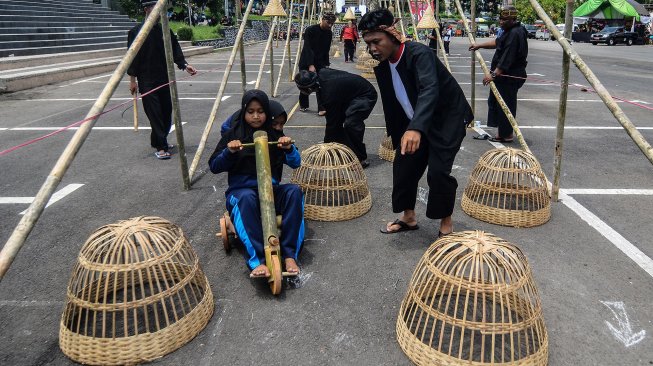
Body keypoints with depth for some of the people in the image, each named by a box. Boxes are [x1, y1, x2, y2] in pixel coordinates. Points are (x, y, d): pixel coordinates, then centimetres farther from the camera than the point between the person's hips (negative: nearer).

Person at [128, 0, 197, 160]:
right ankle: (161, 147, -4)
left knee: (166, 112, 9)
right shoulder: (136, 32, -5)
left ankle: (158, 140, 28)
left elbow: (175, 50, 6)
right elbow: (133, 57, -5)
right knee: (155, 114, -8)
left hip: (165, 79, 5)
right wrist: (132, 79, -7)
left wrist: (184, 65, -10)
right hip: (147, 81, -5)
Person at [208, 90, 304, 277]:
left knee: (294, 191, -29)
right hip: (241, 191, -2)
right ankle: (257, 260, -44)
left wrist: (289, 148, -18)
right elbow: (214, 167, -1)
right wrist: (229, 152, -20)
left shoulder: (275, 134, 6)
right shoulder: (233, 133, 2)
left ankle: (290, 254, -31)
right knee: (247, 198, -38)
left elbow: (295, 163, 3)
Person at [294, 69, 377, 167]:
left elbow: (331, 123, -23)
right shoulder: (321, 73, -11)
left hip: (366, 96, -10)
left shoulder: (329, 94, -32)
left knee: (351, 124, -25)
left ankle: (361, 158, -12)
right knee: (336, 120, 3)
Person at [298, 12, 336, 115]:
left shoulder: (329, 33, 0)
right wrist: (310, 65, -30)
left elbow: (326, 50, 9)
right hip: (306, 62, -3)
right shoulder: (310, 30, -16)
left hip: (320, 62, 3)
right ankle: (303, 105, 28)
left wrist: (326, 64, 4)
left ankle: (322, 108, -14)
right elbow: (307, 48, -22)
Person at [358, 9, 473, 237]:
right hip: (415, 123, 8)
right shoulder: (382, 65, -5)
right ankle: (408, 217, 25)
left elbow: (429, 90, -45)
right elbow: (390, 103, 4)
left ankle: (446, 223, 8)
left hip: (447, 118, -7)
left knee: (438, 171, -15)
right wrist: (396, 134, 8)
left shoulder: (419, 54, -28)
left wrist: (416, 129, -60)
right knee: (402, 165, 6)